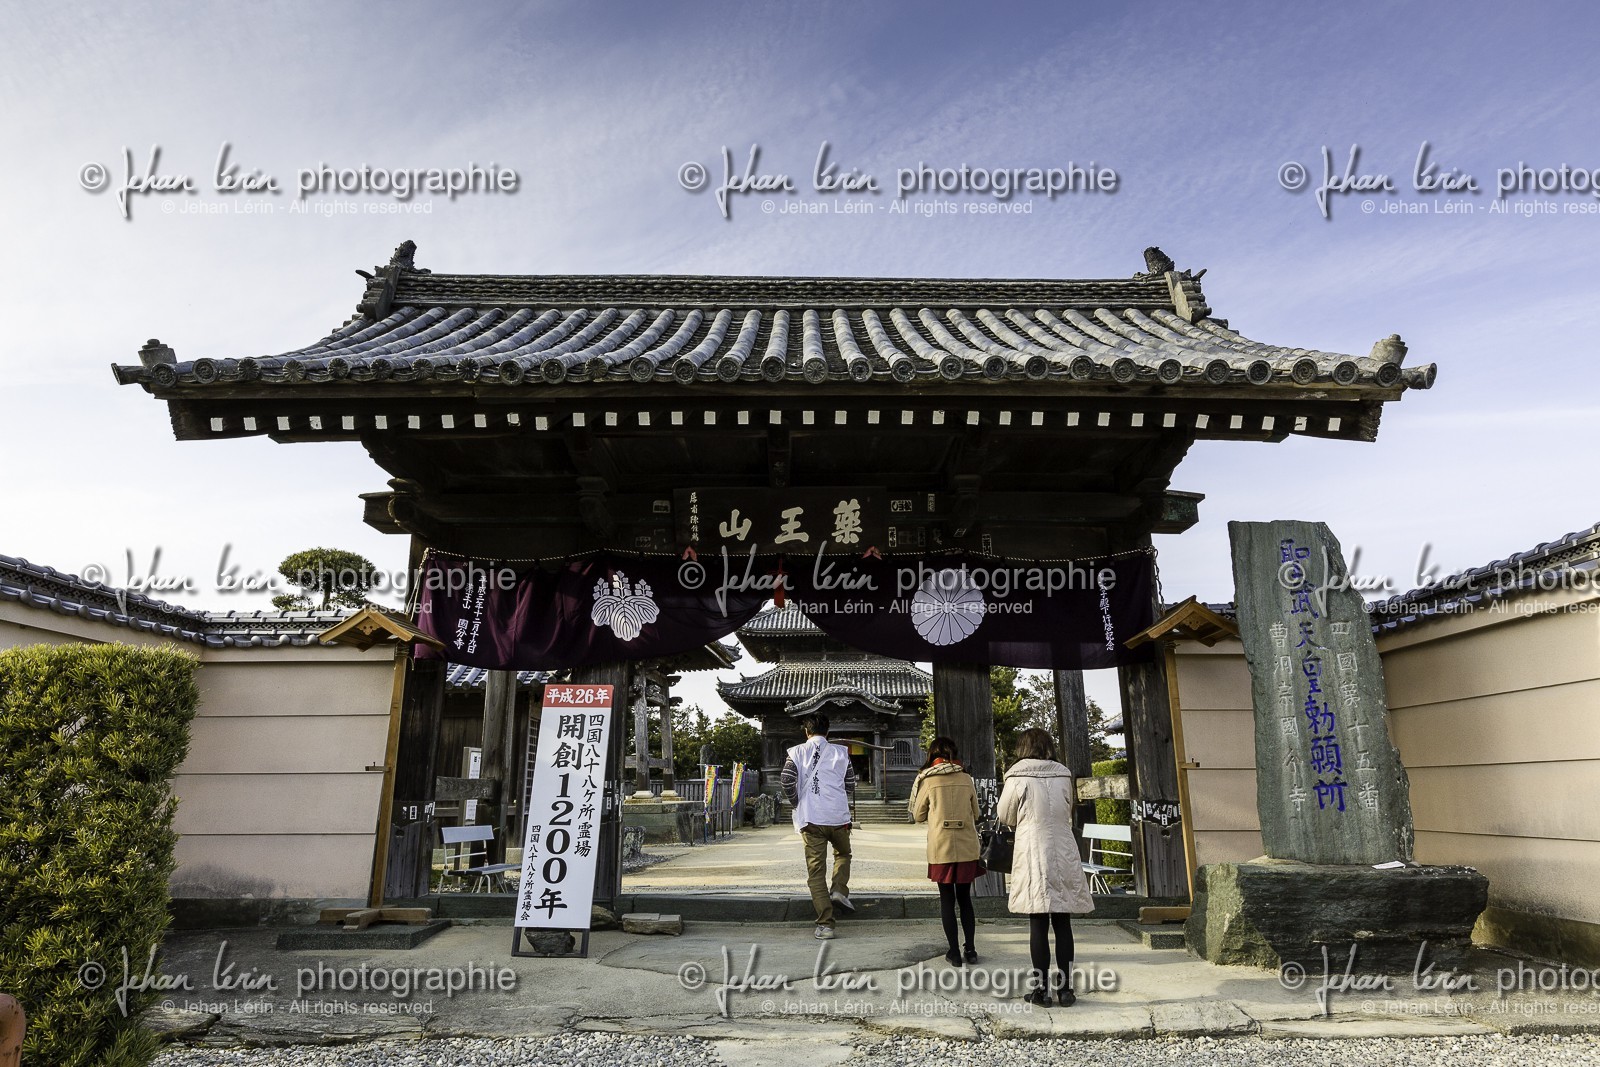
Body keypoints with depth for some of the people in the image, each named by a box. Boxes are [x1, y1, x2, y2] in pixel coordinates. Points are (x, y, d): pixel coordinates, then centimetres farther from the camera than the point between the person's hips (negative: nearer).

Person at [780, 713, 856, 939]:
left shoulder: (797, 752, 2)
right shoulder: (841, 752, 5)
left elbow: (788, 781, -10)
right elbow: (850, 784, 4)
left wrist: (797, 805, 5)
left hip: (811, 819, -1)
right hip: (838, 817, 1)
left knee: (816, 872, 5)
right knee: (843, 853, 28)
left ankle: (825, 925, 1)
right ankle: (839, 889, 4)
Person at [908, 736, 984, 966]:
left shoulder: (928, 781, -5)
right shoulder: (967, 779, 3)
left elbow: (918, 816, 4)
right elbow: (975, 814, 11)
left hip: (941, 848, -2)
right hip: (967, 847, 3)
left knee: (947, 900, 7)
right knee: (965, 898, 14)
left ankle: (954, 952, 10)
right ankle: (970, 949, 16)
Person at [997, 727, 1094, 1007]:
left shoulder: (1017, 777, -6)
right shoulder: (1064, 774, 4)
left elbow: (1006, 816, 4)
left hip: (1033, 853, -3)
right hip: (1064, 854, 3)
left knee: (1038, 923, 3)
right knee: (1062, 923, 9)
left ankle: (1041, 988, 7)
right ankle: (1066, 987, 14)